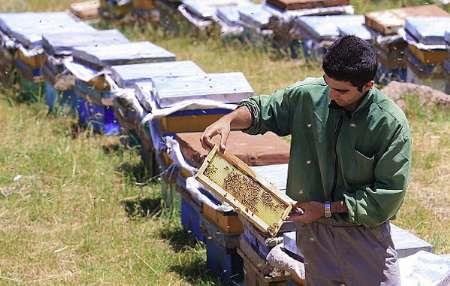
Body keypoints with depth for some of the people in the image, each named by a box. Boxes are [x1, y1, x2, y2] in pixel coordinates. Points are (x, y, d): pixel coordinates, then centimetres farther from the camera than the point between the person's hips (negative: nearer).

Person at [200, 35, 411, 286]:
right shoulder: (309, 95, -8)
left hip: (364, 233, -3)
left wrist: (327, 208, -15)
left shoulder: (392, 124, -18)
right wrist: (229, 120, -11)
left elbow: (389, 195, -14)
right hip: (313, 232, 3)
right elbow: (265, 108, 10)